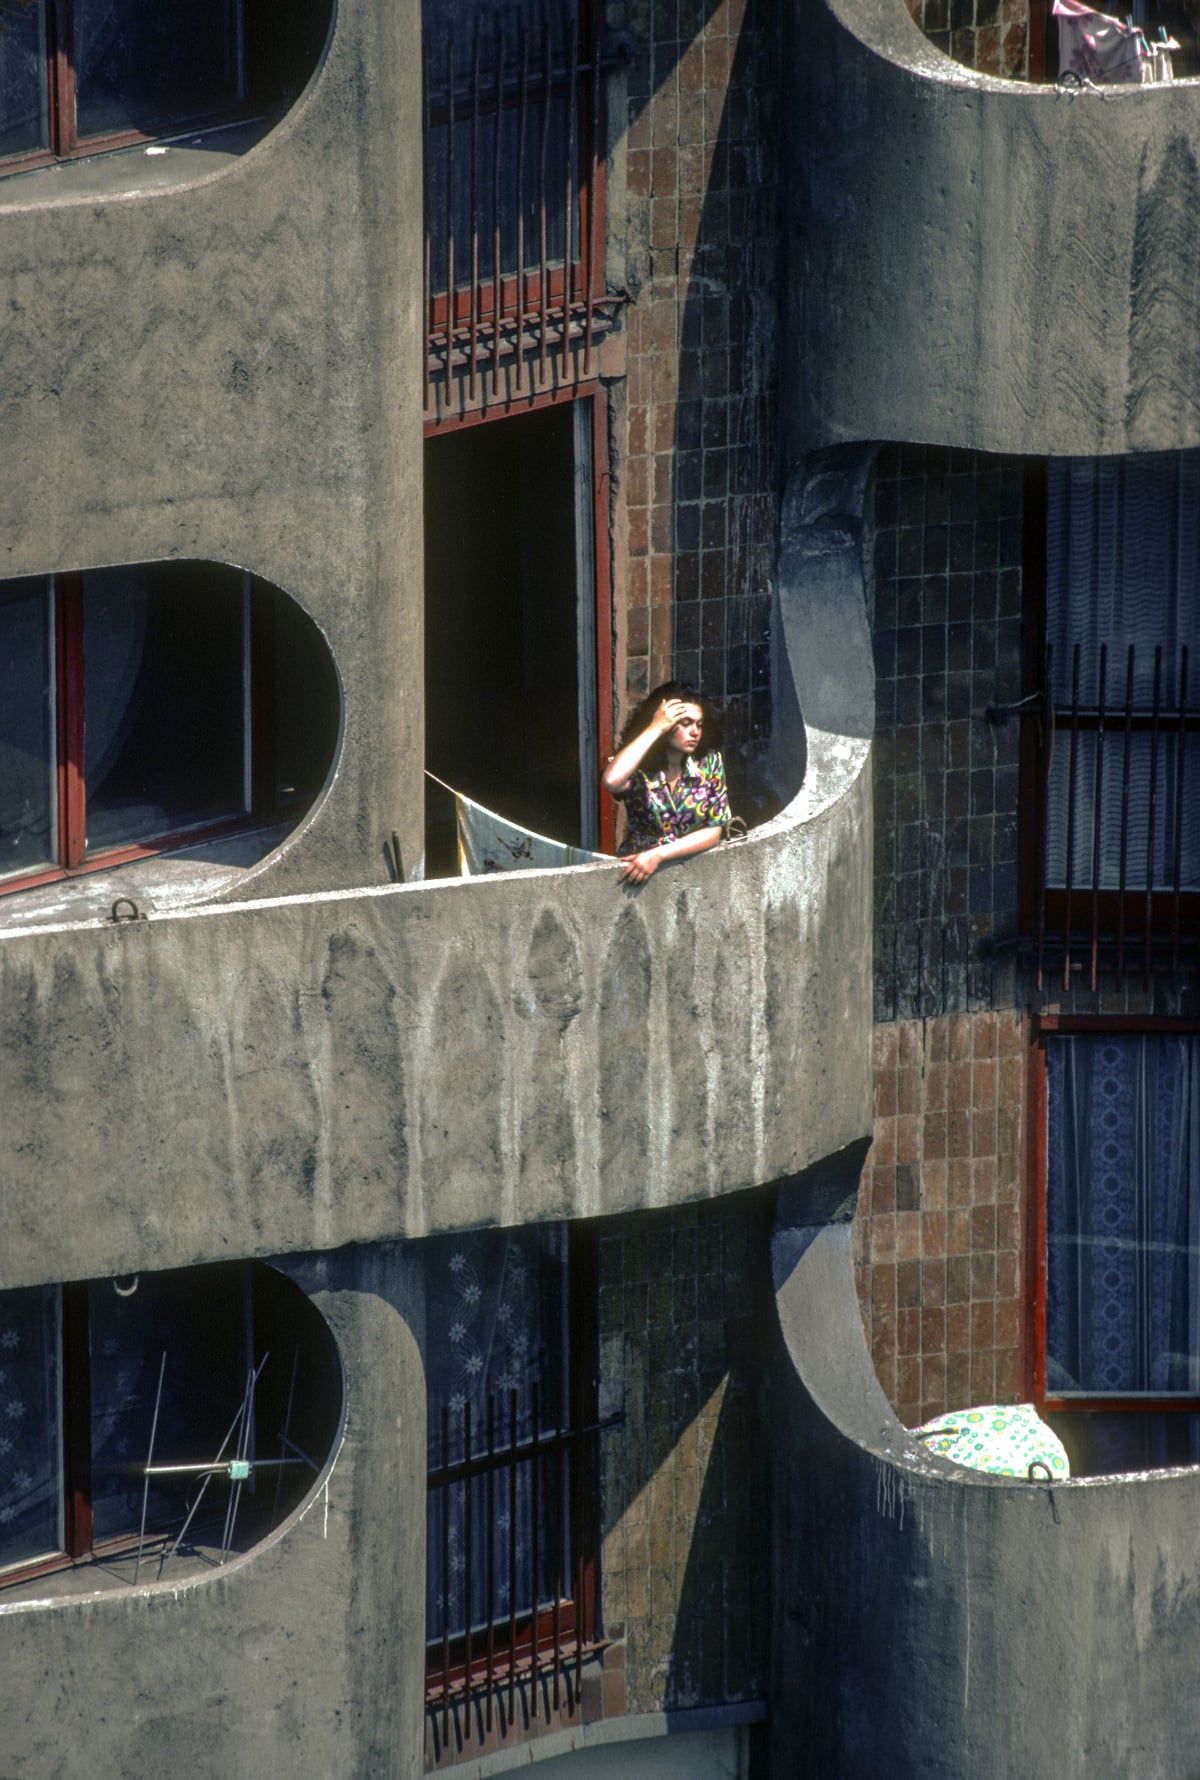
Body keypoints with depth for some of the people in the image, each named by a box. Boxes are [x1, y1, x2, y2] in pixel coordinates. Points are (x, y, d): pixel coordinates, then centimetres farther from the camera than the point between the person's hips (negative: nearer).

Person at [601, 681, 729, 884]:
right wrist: (655, 729, -19)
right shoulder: (639, 766, -5)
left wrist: (657, 855, -16)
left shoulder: (709, 763, 0)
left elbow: (713, 832, -3)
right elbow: (611, 781, -29)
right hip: (636, 871, 0)